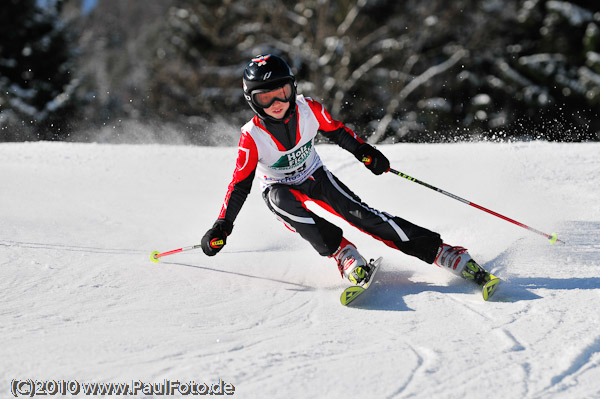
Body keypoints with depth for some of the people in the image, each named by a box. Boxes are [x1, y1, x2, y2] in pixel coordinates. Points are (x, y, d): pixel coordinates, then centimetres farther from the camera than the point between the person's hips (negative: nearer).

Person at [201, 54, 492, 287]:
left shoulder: (308, 110, -21)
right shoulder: (252, 137, -26)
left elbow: (337, 132, 1)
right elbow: (240, 185, -18)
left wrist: (364, 152, 3)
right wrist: (222, 226, -21)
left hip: (315, 177, 1)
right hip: (279, 189, -1)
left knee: (359, 213, -18)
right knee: (283, 200, -37)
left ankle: (443, 253, -22)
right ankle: (342, 253, -30)